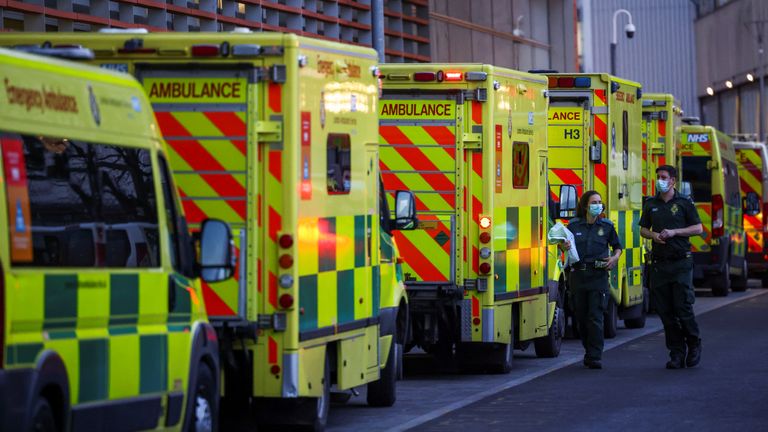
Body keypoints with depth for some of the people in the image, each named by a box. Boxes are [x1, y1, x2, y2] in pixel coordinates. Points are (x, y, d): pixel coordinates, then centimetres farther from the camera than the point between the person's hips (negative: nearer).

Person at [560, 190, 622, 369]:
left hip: (598, 275, -2)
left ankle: (595, 357, -8)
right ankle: (589, 351, 24)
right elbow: (564, 245, 10)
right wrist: (563, 246, -13)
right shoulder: (574, 225, 5)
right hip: (577, 274, 2)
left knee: (595, 317, -9)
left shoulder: (606, 226, 5)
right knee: (581, 317, 8)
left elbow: (617, 246, 16)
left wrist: (615, 258, -4)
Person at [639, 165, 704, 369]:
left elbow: (698, 228, -1)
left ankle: (694, 345, 12)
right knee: (665, 310, 2)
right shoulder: (651, 205, 12)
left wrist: (674, 232, -12)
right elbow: (643, 229, 19)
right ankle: (676, 353, 7)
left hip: (681, 261, -4)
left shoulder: (684, 203, 0)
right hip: (659, 261, 4)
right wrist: (653, 235, -4)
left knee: (683, 306, -8)